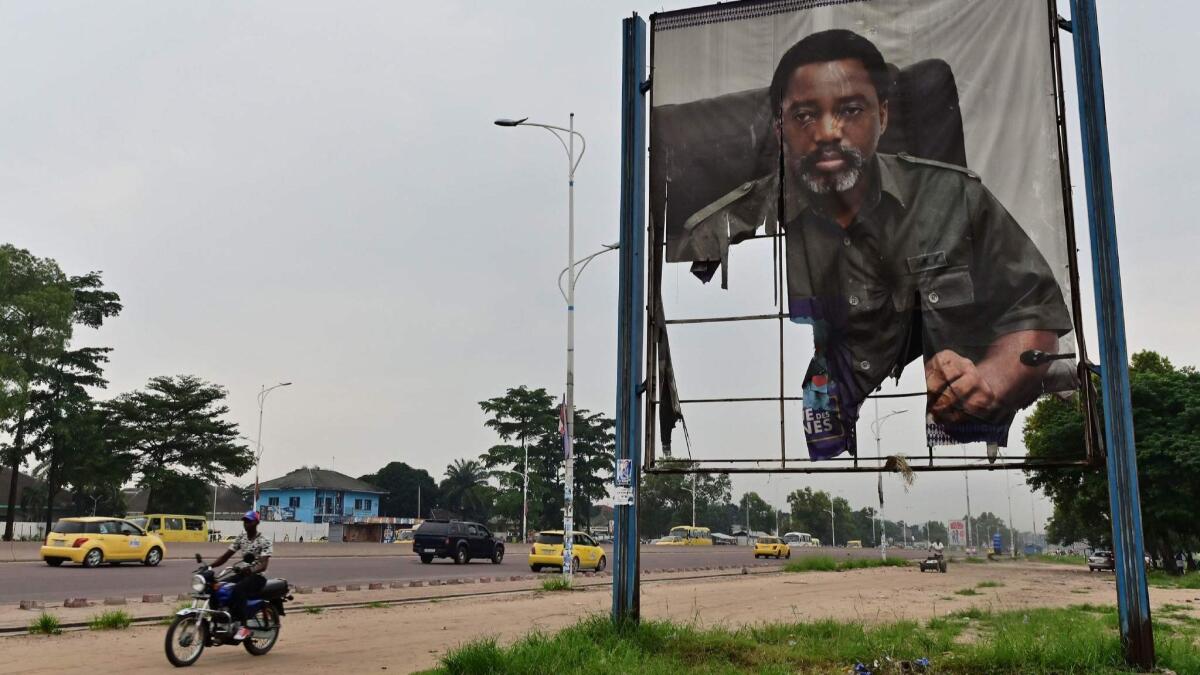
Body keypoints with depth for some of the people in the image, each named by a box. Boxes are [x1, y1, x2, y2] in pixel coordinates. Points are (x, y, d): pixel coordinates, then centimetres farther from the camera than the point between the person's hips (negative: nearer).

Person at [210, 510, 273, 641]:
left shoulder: (264, 541, -10)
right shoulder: (241, 538, 11)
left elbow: (263, 565, -21)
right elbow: (226, 556, 8)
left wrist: (250, 570, -40)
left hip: (257, 576, -7)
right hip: (243, 574, 7)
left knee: (238, 589, -35)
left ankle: (243, 627, -33)